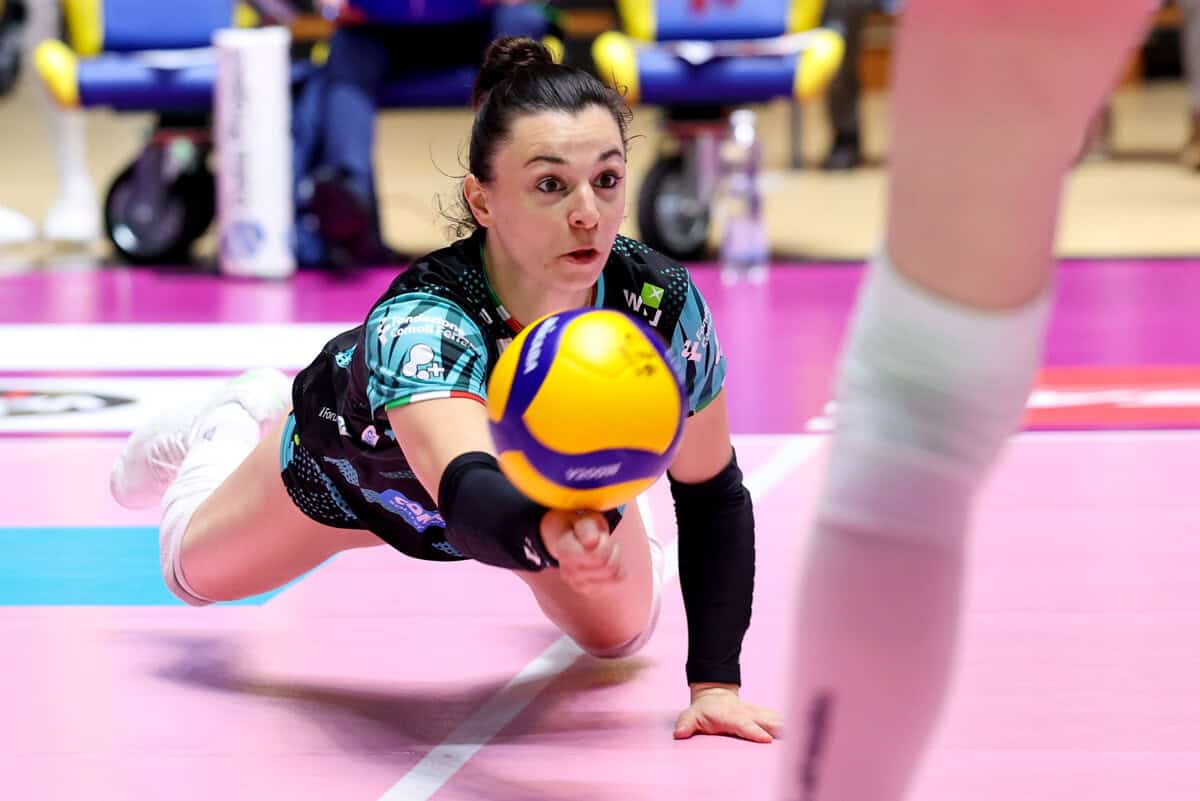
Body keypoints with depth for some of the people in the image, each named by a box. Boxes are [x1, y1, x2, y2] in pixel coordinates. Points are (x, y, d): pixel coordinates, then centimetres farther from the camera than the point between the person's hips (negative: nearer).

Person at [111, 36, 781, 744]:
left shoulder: (662, 303, -38)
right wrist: (547, 528, -91)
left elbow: (712, 493, -23)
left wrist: (715, 683, -29)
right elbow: (470, 497, -67)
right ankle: (232, 429, 54)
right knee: (193, 566, 21)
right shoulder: (416, 325, -50)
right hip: (355, 469, -2)